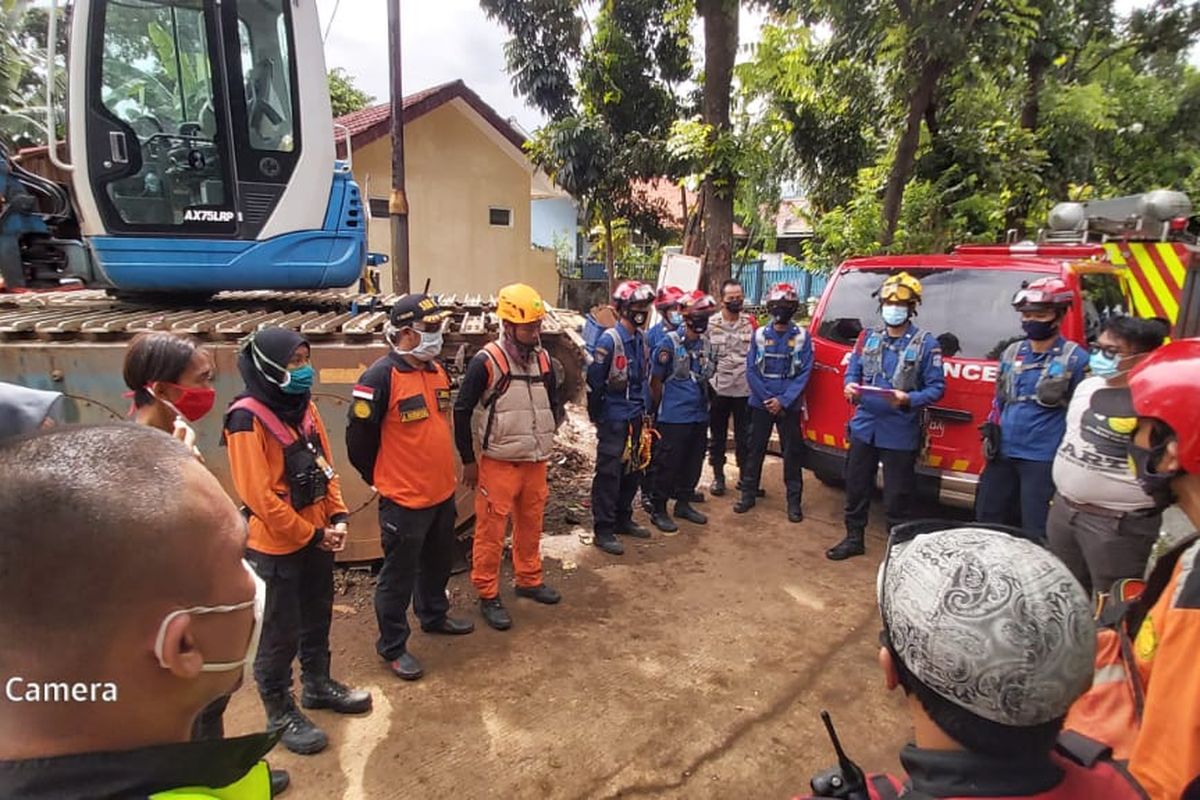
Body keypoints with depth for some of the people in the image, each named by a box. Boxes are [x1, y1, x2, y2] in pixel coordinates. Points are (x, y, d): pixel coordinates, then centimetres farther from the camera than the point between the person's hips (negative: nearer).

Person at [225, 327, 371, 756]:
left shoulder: (303, 405, 3)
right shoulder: (248, 417, -21)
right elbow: (258, 495, -22)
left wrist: (336, 517, -3)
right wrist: (312, 534, -16)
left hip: (318, 536, 8)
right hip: (276, 545, -7)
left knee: (317, 617, 22)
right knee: (280, 633, 8)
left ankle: (318, 684, 41)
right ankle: (280, 712, 27)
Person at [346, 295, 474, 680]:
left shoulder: (437, 370, 6)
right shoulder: (380, 377, -20)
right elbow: (358, 438, -15)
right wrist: (381, 478, -2)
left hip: (443, 493, 8)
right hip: (404, 500, -8)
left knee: (438, 563, 25)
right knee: (398, 576, 8)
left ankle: (434, 616, 47)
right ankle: (393, 646, 25)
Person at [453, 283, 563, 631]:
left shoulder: (542, 359, 4)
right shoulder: (486, 361, -15)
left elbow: (553, 403, 19)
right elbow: (462, 411, -10)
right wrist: (468, 460, -6)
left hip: (536, 462, 6)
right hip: (498, 464, -6)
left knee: (531, 525, 17)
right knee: (491, 531, 3)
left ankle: (529, 580, 36)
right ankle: (488, 595, 18)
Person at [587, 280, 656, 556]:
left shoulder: (641, 338, 8)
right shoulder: (610, 339, -16)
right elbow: (594, 380, -14)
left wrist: (644, 409, 15)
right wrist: (597, 416, -8)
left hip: (636, 417, 8)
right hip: (614, 419, -8)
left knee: (633, 470, 16)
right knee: (609, 473, -2)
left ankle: (623, 519, 31)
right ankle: (602, 530, 7)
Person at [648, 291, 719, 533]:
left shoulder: (706, 345, 8)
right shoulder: (670, 343, -12)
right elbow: (656, 380, -7)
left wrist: (703, 404, 17)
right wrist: (658, 409, 1)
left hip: (699, 417, 7)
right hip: (674, 418, -7)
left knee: (693, 464, 15)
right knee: (669, 465, 0)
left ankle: (683, 504, 31)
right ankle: (659, 511, 12)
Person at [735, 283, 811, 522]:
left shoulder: (802, 336, -1)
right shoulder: (759, 335, 3)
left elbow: (804, 374, -5)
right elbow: (751, 370, 0)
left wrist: (783, 401, -13)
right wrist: (767, 398, -10)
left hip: (789, 406, -1)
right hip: (761, 403, 1)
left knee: (792, 453, 4)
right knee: (755, 449, 8)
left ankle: (794, 501, 15)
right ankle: (748, 494, 19)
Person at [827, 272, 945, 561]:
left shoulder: (926, 343, -6)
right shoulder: (868, 337, 7)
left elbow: (937, 387, -8)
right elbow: (852, 372, 11)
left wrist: (909, 400, -26)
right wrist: (851, 387, -12)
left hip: (900, 433, -4)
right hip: (864, 426, 4)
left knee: (897, 497, 5)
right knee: (856, 487, 15)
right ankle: (853, 539, 32)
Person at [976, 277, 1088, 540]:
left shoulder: (1075, 358, -7)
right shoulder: (1011, 352, 9)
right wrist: (991, 429, 12)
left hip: (1043, 458, -6)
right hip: (1003, 453, 6)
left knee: (1034, 531, 2)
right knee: (987, 517, 16)